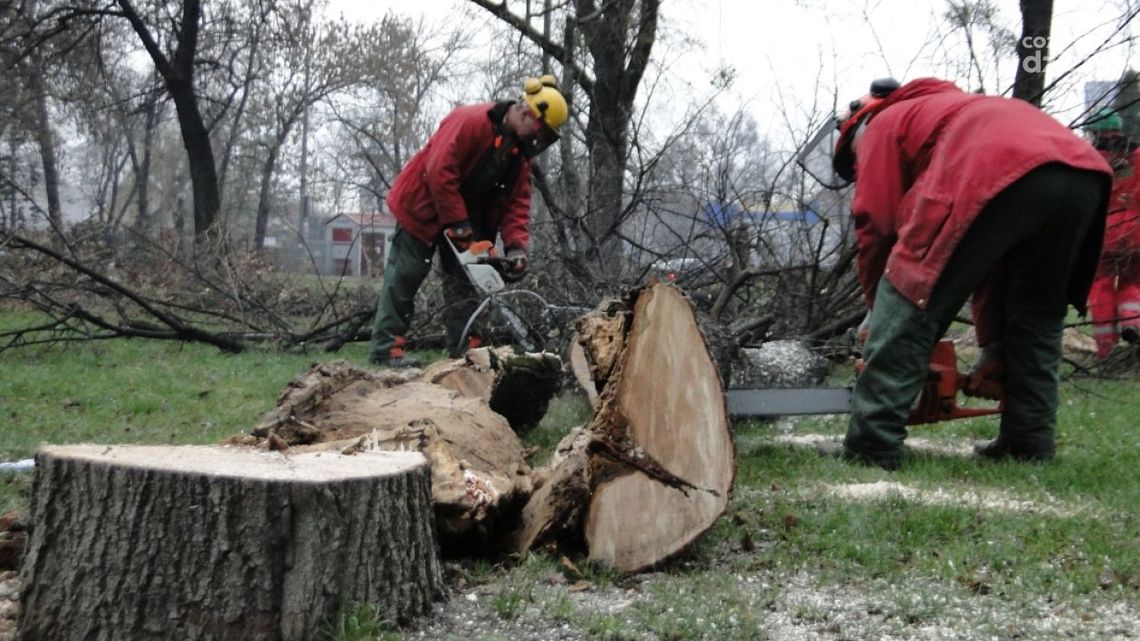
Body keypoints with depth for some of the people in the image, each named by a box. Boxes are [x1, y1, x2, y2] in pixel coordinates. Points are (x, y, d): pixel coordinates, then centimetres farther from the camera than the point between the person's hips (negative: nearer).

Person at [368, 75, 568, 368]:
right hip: (424, 206, -8)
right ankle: (386, 348, -4)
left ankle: (465, 349, 8)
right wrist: (458, 224, -30)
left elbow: (517, 201, -4)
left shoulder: (520, 151, -2)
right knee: (406, 275, -6)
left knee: (462, 281, 6)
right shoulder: (470, 121, -28)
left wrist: (516, 245, -20)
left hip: (466, 217, 8)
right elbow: (440, 172, -32)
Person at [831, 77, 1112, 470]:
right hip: (1083, 173, 8)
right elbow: (991, 258, 39)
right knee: (1037, 317, 26)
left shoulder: (882, 126, 27)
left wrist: (880, 306, 25)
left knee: (911, 308, 0)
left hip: (1003, 175, -8)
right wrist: (992, 347, 38)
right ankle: (1029, 444, 25)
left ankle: (871, 446, -2)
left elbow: (877, 227, 12)